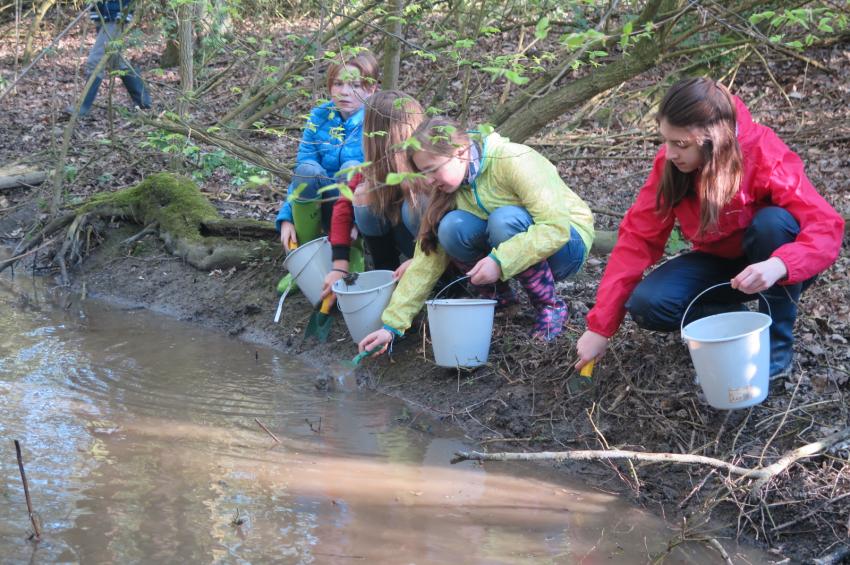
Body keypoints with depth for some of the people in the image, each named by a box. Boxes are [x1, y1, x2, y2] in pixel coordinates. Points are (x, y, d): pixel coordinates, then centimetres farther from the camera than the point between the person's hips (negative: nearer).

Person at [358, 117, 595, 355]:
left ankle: (550, 306, -16)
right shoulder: (449, 189, -7)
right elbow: (428, 259, -8)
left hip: (566, 241, -5)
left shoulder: (514, 162, -26)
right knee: (452, 227, -23)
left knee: (504, 219, -35)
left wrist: (500, 261, -40)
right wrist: (392, 325, -15)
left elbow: (556, 227, -32)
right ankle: (500, 296, -1)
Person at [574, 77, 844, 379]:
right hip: (720, 262, 3)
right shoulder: (669, 163, -17)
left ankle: (776, 343, -18)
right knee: (647, 305, -23)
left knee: (773, 221, -36)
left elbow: (827, 228, -34)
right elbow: (638, 238, -16)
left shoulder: (766, 156, -29)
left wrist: (779, 266, -55)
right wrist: (600, 327, -20)